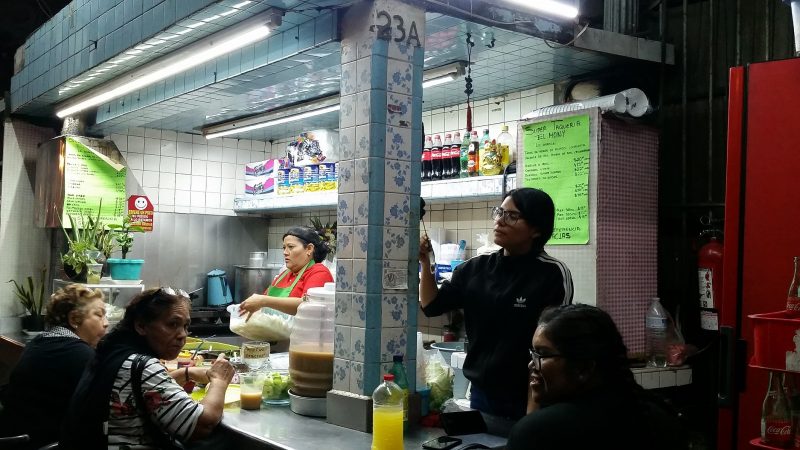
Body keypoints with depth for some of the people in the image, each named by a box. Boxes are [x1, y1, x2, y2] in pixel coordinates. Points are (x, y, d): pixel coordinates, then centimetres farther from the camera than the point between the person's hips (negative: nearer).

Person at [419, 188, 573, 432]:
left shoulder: (553, 274, -10)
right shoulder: (476, 269, 3)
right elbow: (432, 306, 6)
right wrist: (425, 263, -9)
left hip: (526, 404, -4)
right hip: (481, 398, 4)